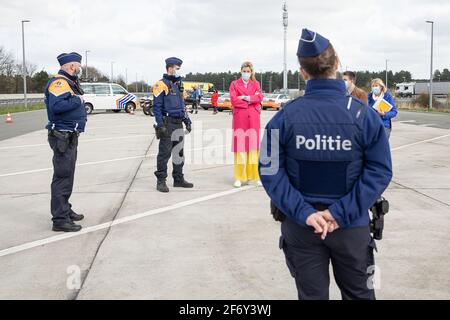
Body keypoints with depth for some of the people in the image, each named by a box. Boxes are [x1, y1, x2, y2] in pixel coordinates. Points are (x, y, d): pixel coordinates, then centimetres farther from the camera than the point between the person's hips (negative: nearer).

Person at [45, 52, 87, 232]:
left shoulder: (69, 82, 16)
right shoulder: (59, 82, -17)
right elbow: (56, 105, -32)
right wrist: (77, 100, -21)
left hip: (70, 137, 11)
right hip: (63, 138, -11)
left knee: (67, 176, 19)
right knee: (62, 177, -7)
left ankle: (65, 210, 32)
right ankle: (60, 219, -2)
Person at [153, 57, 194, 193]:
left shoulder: (178, 84, 17)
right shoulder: (161, 85, -9)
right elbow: (157, 106, -14)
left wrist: (187, 121, 17)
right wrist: (160, 125, -20)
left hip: (178, 124, 8)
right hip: (167, 124, -8)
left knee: (179, 152, 12)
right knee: (164, 153, -4)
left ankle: (178, 179, 21)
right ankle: (161, 182, 2)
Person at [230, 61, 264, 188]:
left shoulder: (255, 84, 14)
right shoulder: (234, 84, 8)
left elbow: (260, 97, -3)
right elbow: (234, 100, -6)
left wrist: (245, 97, -11)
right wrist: (252, 100, -5)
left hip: (253, 118, 2)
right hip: (239, 118, -2)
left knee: (253, 144, 2)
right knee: (240, 145, -4)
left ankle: (254, 175, 6)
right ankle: (239, 177, -2)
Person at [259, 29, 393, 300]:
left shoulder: (285, 117, -9)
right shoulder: (363, 114, -11)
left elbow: (270, 170, -14)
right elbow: (380, 170, -15)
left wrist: (304, 212, -16)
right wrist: (341, 213, -17)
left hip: (301, 227, 1)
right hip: (352, 227, -1)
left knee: (312, 295, 15)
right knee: (358, 294, 19)